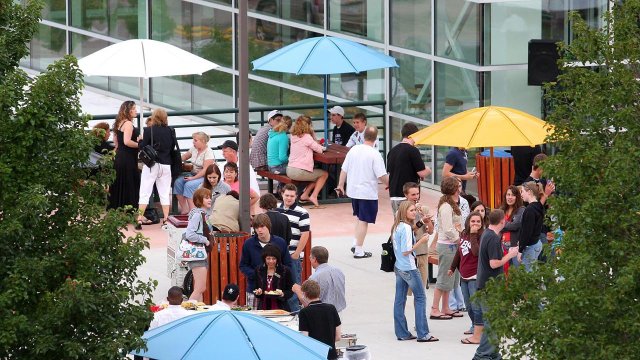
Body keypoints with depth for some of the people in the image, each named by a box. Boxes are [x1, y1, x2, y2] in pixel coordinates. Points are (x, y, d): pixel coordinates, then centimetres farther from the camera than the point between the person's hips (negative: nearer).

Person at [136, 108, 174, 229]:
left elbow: (142, 147, -11)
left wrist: (140, 140, 9)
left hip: (151, 164, -3)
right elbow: (173, 147, 7)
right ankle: (166, 219, 10)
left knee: (145, 192, 0)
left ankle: (140, 218, -6)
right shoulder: (170, 131, 1)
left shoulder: (149, 130, -9)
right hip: (166, 165, 3)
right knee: (165, 193, 10)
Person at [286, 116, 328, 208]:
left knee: (317, 174, 27)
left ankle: (305, 195, 18)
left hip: (289, 170, 8)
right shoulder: (306, 137, -13)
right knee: (324, 174, 11)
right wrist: (322, 147, 16)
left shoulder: (293, 136, 10)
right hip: (299, 172, -8)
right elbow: (319, 149, -5)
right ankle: (314, 196, -1)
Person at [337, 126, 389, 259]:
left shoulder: (353, 150, 0)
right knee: (363, 221, 2)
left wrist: (340, 185, 17)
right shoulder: (374, 154, -16)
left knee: (360, 217, 23)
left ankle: (356, 244, 18)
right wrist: (389, 184, 0)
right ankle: (359, 251, 5)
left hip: (353, 190, 6)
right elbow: (382, 176, -17)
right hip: (368, 192, -6)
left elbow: (344, 170, 6)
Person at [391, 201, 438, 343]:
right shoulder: (406, 228, -18)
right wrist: (421, 241, -16)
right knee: (420, 297, -2)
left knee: (400, 299, 8)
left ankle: (402, 333, 12)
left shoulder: (397, 227, 9)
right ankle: (423, 334, -3)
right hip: (409, 269, -9)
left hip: (398, 266, 9)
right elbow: (406, 251, -21)